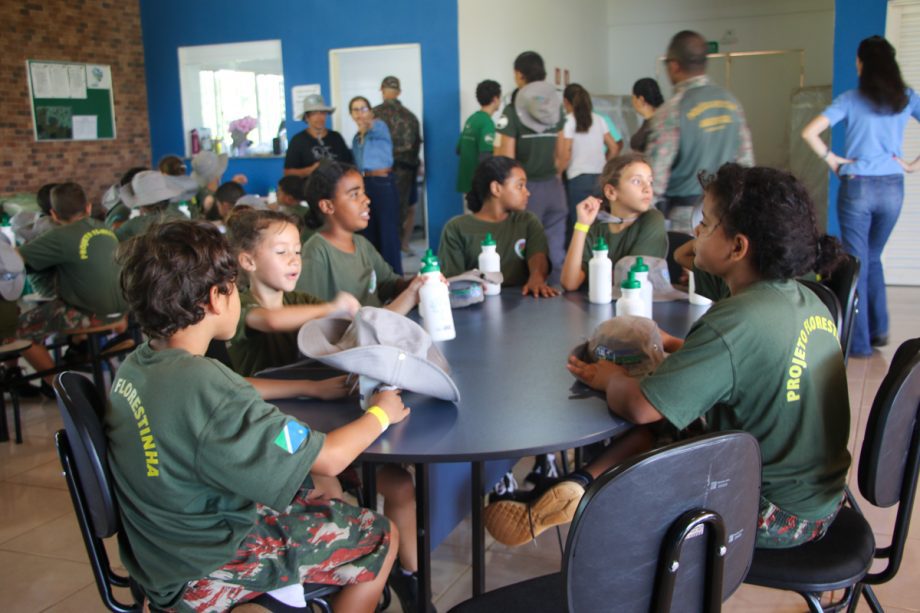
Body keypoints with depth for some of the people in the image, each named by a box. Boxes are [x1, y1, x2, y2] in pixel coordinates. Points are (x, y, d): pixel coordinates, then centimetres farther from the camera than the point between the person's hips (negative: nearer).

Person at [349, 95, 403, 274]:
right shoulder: (356, 138, 16)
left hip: (383, 184, -7)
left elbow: (375, 129, -24)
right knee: (369, 234, 10)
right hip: (364, 185, 7)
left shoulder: (380, 127, -2)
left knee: (388, 232, -6)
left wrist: (369, 125, -39)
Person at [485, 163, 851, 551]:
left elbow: (638, 406, -30)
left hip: (778, 516, -8)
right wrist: (676, 346, 8)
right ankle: (579, 488, 0)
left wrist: (610, 378, -9)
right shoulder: (807, 301, 0)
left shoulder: (738, 322, -27)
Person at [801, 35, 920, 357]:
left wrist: (832, 160, -3)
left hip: (856, 188, -3)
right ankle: (879, 329, 22)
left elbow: (809, 132, -14)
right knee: (873, 259, 21)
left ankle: (859, 342, 7)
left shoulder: (851, 99, -5)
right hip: (892, 188, 3)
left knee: (857, 264, 4)